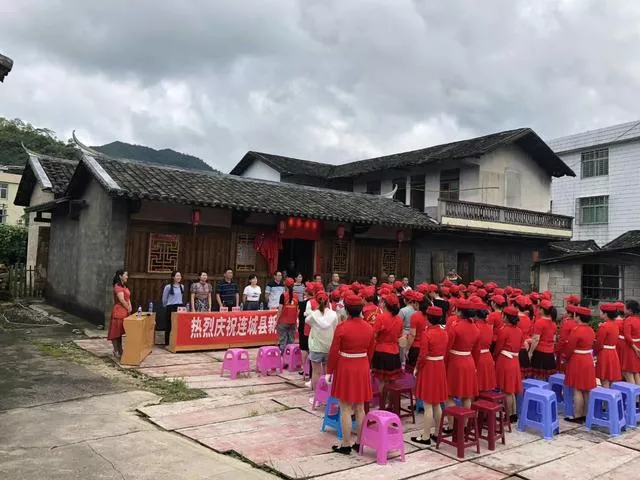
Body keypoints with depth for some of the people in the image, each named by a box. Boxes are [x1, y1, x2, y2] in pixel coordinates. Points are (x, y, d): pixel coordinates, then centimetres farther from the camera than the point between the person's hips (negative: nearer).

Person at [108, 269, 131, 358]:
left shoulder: (124, 286, 16)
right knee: (116, 332, 0)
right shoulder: (118, 286, -14)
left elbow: (128, 298, 15)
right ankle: (116, 351, 6)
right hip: (118, 311, -10)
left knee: (120, 332, 15)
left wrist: (130, 308, 1)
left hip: (124, 311, 10)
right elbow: (122, 300, -19)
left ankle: (120, 350, 21)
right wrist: (128, 309, -9)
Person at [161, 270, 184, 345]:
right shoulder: (168, 287, -6)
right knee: (169, 326, 0)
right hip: (171, 308, -4)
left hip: (180, 308, 4)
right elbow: (164, 298, 2)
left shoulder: (182, 287, 9)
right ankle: (167, 343, 7)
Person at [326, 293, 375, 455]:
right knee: (360, 408, 13)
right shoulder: (368, 328, -1)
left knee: (345, 409, 4)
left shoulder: (342, 327, -16)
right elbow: (370, 352, 7)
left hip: (345, 368, -5)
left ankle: (346, 445, 11)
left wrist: (329, 371, -1)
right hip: (362, 368, 5)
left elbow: (334, 352, -12)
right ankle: (359, 443, 21)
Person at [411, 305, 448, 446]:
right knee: (437, 404, 16)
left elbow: (422, 355, -16)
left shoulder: (426, 333, -18)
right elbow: (445, 352, 7)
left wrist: (417, 368, -3)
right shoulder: (444, 332, 2)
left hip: (428, 368, -7)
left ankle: (426, 436, 7)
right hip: (441, 367, 7)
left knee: (428, 405, 0)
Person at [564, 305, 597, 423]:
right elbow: (590, 345, 11)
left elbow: (570, 348, -14)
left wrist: (566, 358, 3)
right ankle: (585, 415, 21)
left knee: (577, 390, -2)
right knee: (586, 390, 13)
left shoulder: (576, 330, -19)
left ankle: (577, 416, 3)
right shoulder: (590, 330, 5)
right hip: (588, 360, 8)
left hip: (577, 362, -8)